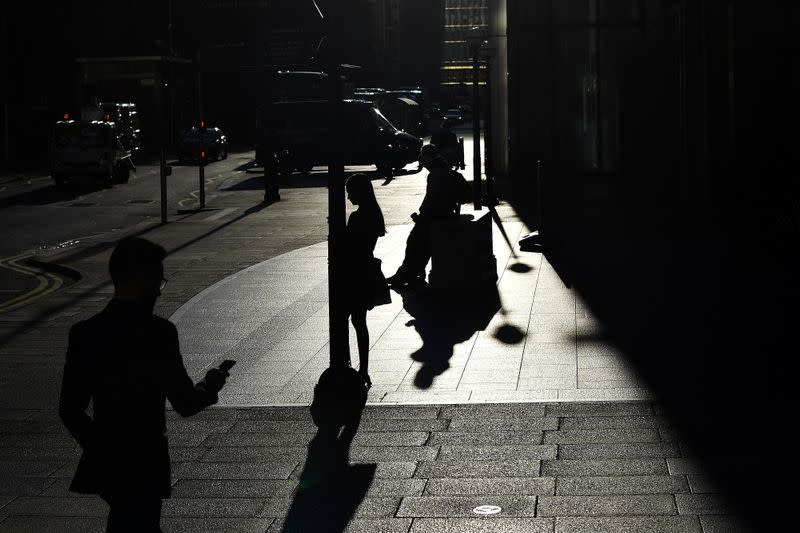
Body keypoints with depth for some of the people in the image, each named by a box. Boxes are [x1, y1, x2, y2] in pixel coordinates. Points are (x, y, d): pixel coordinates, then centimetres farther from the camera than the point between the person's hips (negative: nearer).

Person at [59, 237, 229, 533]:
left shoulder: (83, 333, -1)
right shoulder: (158, 333, -17)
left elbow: (70, 410, 3)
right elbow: (186, 404, -13)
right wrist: (210, 386, 7)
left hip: (103, 463, 6)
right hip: (145, 467, -6)